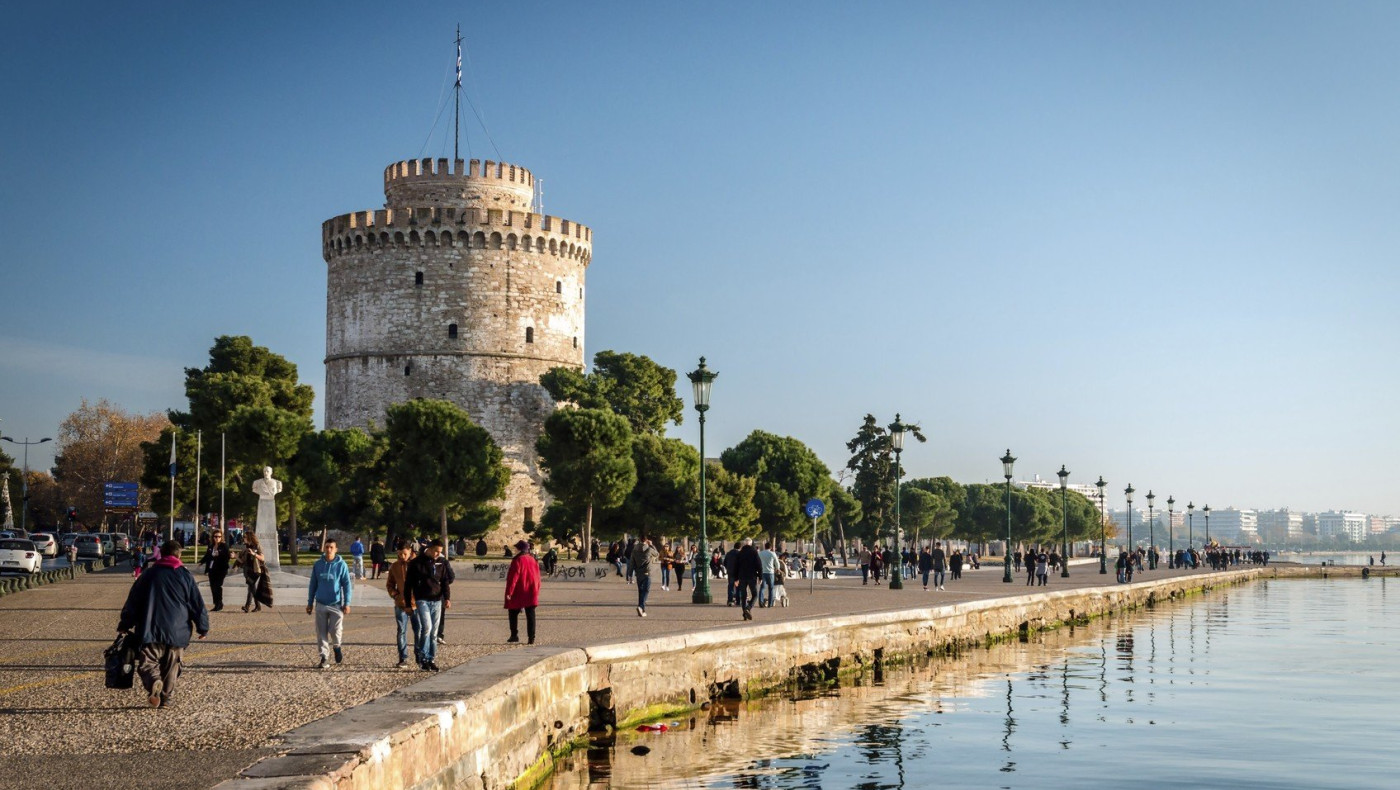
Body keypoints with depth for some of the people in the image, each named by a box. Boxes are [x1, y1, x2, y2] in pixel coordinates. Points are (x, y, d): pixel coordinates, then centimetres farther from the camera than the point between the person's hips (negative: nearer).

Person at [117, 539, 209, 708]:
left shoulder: (149, 574, 7)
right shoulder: (185, 575, 3)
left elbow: (132, 602, 9)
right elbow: (197, 604, 3)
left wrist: (124, 625, 17)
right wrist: (203, 627, 11)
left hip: (150, 631, 0)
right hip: (177, 632, 0)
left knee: (147, 662, 0)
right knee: (172, 667, 13)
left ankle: (154, 682, -29)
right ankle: (166, 697, 10)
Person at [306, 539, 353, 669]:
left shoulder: (341, 565, -4)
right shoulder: (318, 565, 3)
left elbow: (347, 585, -3)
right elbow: (313, 584, 10)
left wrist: (347, 603, -9)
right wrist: (310, 603, 10)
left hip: (336, 604, -3)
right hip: (320, 604, 3)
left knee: (335, 631, -4)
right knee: (321, 633, 3)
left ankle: (337, 648, 27)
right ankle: (324, 658, 11)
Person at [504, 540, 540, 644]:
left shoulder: (518, 560, -13)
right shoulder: (532, 560, 8)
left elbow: (513, 577, -16)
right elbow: (537, 576, 11)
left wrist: (509, 592, -13)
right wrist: (537, 591, 18)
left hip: (518, 593, -5)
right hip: (532, 592, 5)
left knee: (513, 613, 11)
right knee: (530, 615, 4)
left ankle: (514, 635, 10)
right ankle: (531, 638, -1)